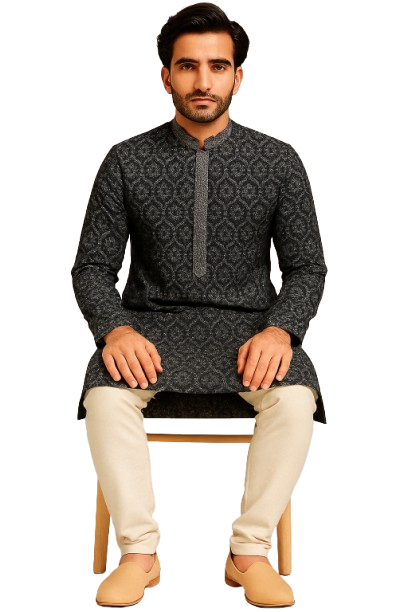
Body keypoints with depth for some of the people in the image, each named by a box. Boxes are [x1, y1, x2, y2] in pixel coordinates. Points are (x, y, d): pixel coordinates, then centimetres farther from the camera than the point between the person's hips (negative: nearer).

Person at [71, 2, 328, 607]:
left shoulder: (279, 161, 3)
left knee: (295, 396, -31)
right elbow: (92, 266, 3)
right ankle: (139, 552, -14)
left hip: (247, 323, 0)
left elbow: (307, 268, 4)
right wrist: (115, 328, -18)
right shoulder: (127, 161, 3)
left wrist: (279, 329, -17)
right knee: (106, 394, -31)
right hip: (151, 322, 0)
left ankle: (250, 551, -14)